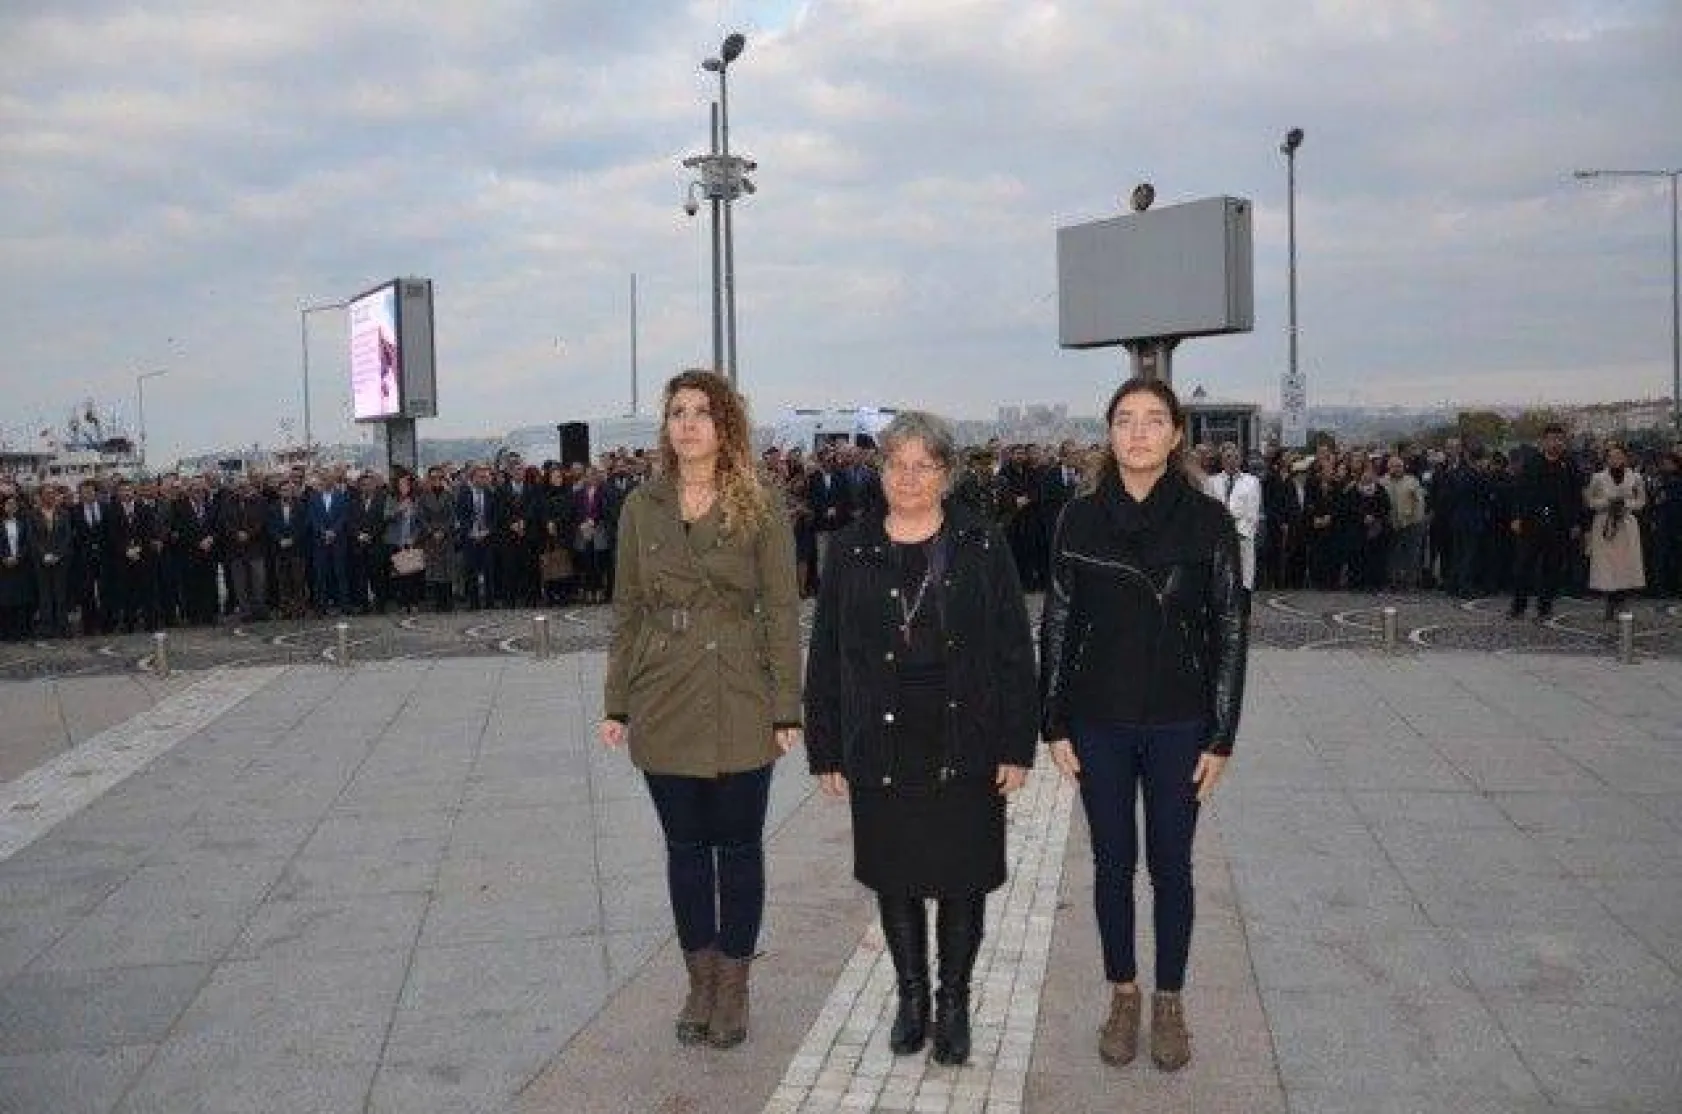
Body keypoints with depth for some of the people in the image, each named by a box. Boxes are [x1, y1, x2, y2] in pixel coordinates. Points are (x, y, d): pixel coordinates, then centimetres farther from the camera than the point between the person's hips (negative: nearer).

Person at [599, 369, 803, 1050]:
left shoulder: (759, 510, -4)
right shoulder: (641, 508, 5)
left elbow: (782, 611, -5)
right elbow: (627, 609, 8)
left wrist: (788, 709, -9)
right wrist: (616, 705, 5)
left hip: (739, 709, -2)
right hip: (664, 706, 3)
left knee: (739, 845, 8)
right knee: (685, 846, 12)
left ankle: (733, 986, 24)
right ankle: (700, 981, 28)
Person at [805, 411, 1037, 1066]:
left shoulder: (982, 547, -2)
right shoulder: (852, 552, 2)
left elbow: (1015, 652, -1)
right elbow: (826, 657, 4)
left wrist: (1016, 746, -5)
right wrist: (826, 751, 2)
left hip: (964, 751, -1)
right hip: (880, 752, 1)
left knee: (962, 880, 8)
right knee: (895, 879, 12)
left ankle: (954, 1001, 27)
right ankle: (911, 996, 32)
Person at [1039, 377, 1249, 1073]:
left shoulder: (1207, 521, -5)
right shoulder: (1080, 520, -2)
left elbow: (1230, 632, -3)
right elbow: (1056, 626, 1)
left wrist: (1222, 736, -4)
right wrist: (1053, 726, -1)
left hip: (1178, 726, -1)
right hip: (1098, 724, 1)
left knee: (1171, 865, 10)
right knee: (1113, 864, 11)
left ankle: (1169, 1002, 27)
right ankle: (1123, 996, 28)